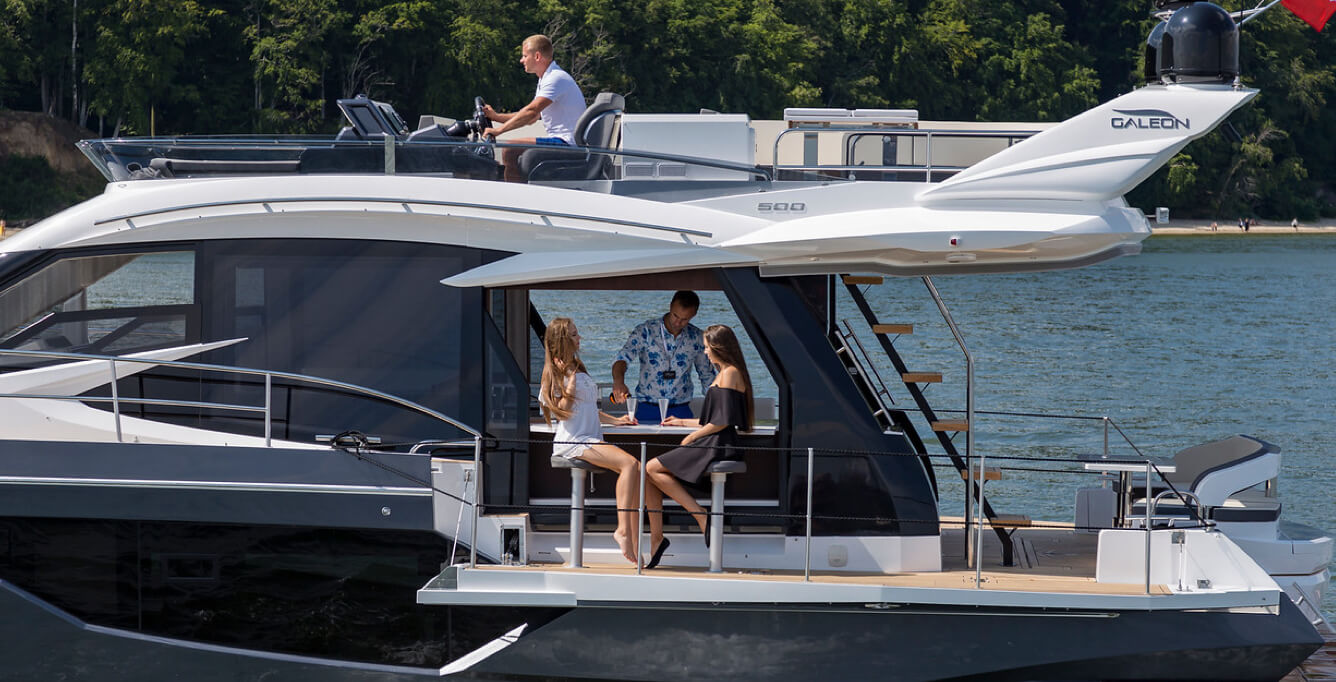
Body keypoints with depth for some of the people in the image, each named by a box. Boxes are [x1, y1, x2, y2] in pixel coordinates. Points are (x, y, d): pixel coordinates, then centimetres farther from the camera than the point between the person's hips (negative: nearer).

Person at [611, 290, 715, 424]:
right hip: (647, 410, -2)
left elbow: (707, 375, 15)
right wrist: (618, 381, -40)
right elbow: (623, 357, -19)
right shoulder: (645, 331, -6)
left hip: (680, 411, 2)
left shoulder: (696, 337, 3)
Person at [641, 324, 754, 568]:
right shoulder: (724, 373, 20)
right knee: (647, 472, 2)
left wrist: (692, 437, -8)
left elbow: (722, 420, -17)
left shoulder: (730, 374, -11)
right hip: (709, 446, 10)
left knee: (653, 468, -15)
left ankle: (702, 516, -14)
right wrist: (682, 422, 31)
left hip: (718, 447, -10)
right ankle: (656, 537, -1)